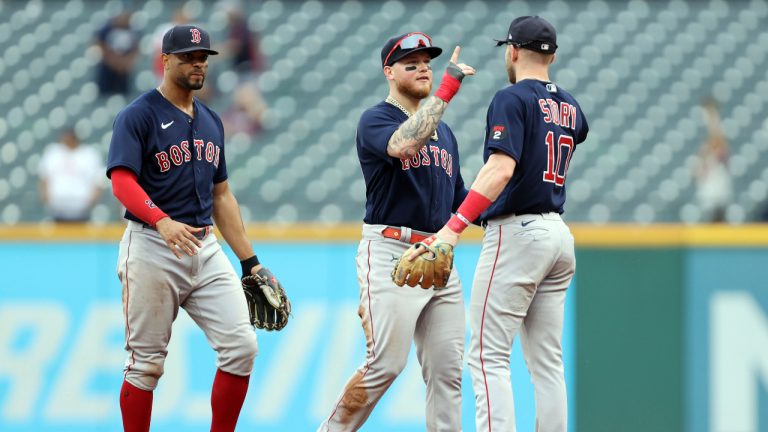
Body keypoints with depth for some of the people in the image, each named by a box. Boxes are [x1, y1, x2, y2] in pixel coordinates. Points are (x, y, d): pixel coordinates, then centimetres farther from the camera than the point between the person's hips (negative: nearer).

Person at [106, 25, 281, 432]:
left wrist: (250, 262, 16)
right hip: (152, 249, -6)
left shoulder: (210, 121, 17)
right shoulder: (138, 116, -5)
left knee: (241, 346, -6)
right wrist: (162, 221, -35)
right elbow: (122, 182, -17)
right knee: (146, 363, -2)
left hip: (206, 250, 6)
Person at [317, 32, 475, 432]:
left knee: (447, 368, 3)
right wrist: (447, 88, -25)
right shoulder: (375, 121, -4)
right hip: (390, 253, -7)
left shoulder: (443, 132, 20)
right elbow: (404, 144, -27)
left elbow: (459, 197, 25)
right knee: (385, 364, -13)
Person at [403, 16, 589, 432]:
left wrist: (453, 227, -30)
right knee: (547, 361, 9)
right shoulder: (570, 107, 14)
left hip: (516, 233, -8)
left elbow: (501, 170, -24)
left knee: (488, 356, -9)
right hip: (559, 235, 8)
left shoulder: (512, 99, -10)